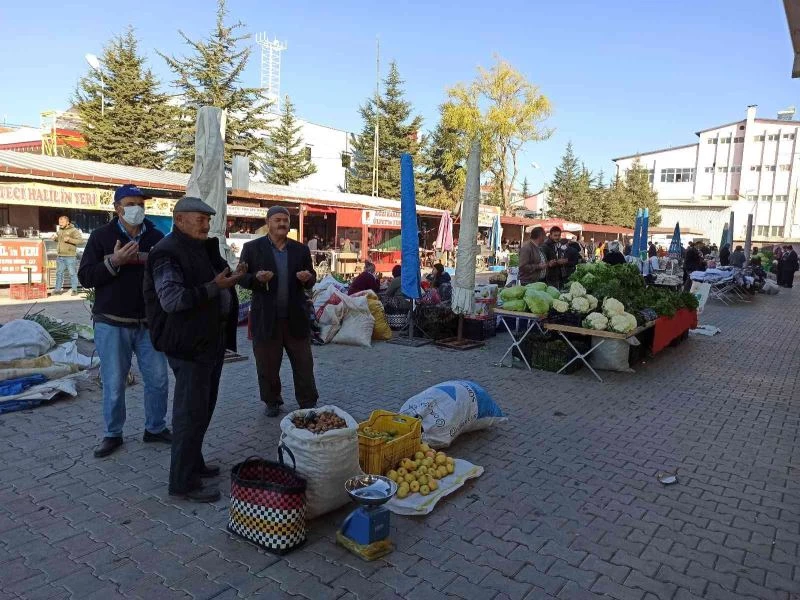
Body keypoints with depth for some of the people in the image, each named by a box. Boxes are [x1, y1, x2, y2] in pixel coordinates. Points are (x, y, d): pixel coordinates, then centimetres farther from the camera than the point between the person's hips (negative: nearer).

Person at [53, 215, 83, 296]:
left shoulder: (73, 230, -5)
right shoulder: (59, 230, 17)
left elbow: (80, 240, -14)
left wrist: (69, 239, -23)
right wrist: (55, 238, 11)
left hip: (70, 256, -7)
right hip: (60, 256, 7)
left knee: (72, 273, -3)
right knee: (59, 273, 10)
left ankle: (74, 290, 4)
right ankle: (58, 289, 17)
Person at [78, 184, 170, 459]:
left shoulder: (156, 237, 5)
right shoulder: (102, 236, -1)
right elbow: (85, 277, -5)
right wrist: (113, 262, -20)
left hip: (149, 322, 3)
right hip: (112, 323, -2)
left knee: (158, 379, 6)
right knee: (114, 383, 5)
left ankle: (155, 428, 24)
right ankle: (112, 434, 22)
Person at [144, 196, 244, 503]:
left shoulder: (203, 248, 15)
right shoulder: (167, 253, -15)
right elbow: (172, 300, -23)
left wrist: (231, 277, 7)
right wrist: (214, 287, -28)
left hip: (212, 340, 10)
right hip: (189, 345, -10)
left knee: (203, 407, 19)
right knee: (191, 413, -4)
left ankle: (194, 462, 34)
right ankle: (183, 482, 8)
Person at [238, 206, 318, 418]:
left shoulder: (301, 249, 9)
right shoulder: (252, 248, 1)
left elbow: (311, 280, 13)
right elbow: (242, 278, 1)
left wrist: (307, 278, -10)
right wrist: (257, 278, -20)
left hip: (295, 317, 2)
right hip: (266, 318, -2)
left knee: (303, 363, 7)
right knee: (267, 364, 10)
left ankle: (308, 404, 18)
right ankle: (272, 401, 28)